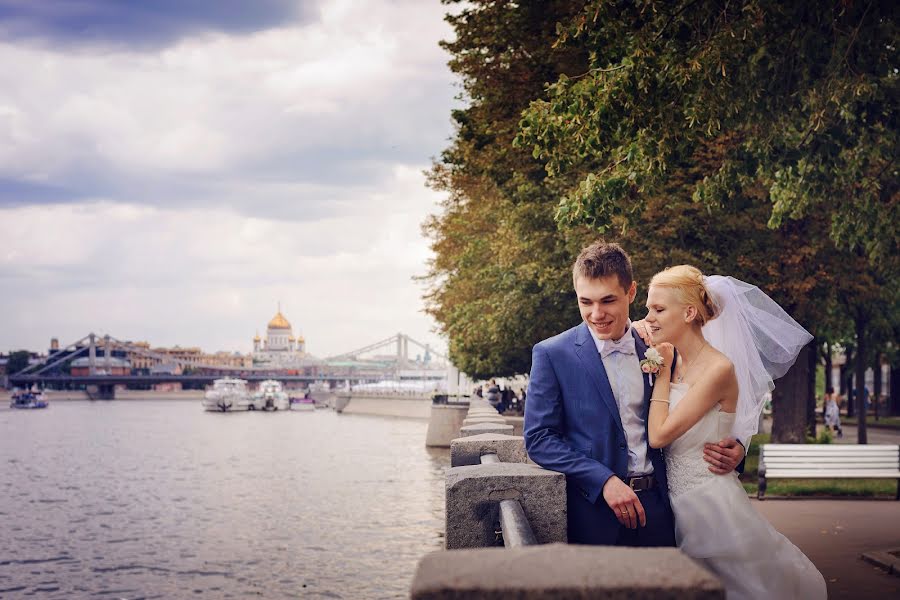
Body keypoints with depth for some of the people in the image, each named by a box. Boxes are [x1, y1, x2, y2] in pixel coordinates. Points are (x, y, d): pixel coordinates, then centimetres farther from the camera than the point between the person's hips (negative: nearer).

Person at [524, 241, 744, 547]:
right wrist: (604, 481, -16)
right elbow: (538, 438, -7)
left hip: (657, 509, 3)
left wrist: (731, 448, -4)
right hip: (594, 515, -3)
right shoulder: (552, 355, -4)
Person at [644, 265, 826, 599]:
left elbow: (659, 435, -19)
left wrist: (664, 372, -9)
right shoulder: (676, 366, 6)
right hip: (677, 503, 7)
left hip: (709, 505, -7)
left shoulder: (719, 368, -17)